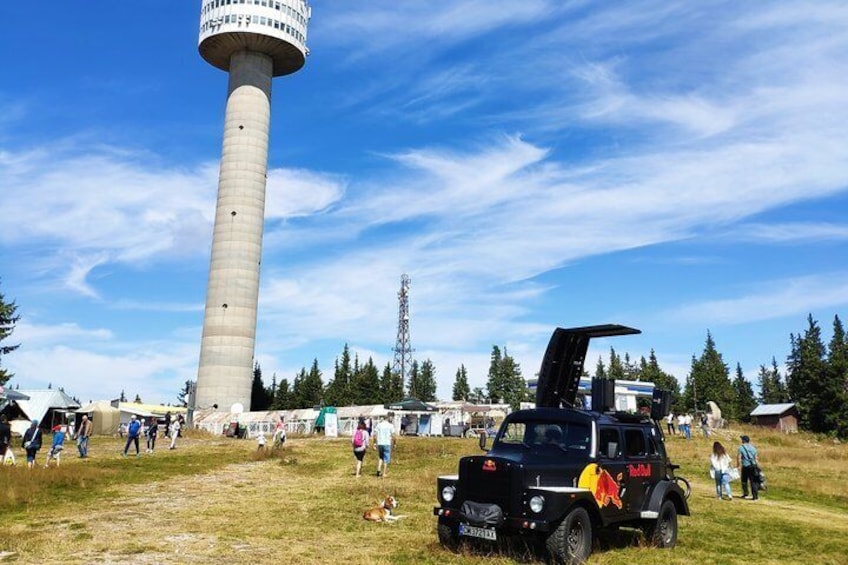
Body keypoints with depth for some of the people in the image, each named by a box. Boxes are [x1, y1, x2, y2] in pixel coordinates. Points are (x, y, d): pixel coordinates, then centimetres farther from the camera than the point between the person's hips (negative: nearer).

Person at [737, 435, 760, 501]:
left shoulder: (741, 447, -6)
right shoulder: (753, 448, 8)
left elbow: (738, 458, -11)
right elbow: (756, 458, 8)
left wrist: (738, 465, 0)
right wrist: (758, 467, 14)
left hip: (745, 466, -3)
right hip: (753, 466, 3)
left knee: (744, 480, 15)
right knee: (753, 481, 5)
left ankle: (745, 494, 18)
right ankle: (755, 496, 1)